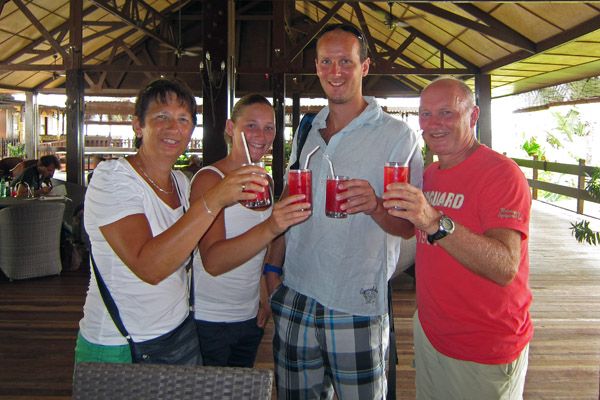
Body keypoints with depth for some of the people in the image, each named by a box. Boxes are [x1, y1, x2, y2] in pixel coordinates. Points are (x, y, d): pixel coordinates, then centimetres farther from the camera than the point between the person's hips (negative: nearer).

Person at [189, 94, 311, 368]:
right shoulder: (209, 178, -16)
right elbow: (212, 261, -28)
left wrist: (264, 299, 9)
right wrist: (269, 229, -41)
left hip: (250, 317, 7)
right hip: (208, 321, -6)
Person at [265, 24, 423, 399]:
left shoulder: (397, 135, -7)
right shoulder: (307, 132, 9)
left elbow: (408, 225, -9)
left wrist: (374, 206, -30)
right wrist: (272, 269, 10)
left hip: (355, 307, -4)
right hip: (294, 297, 5)